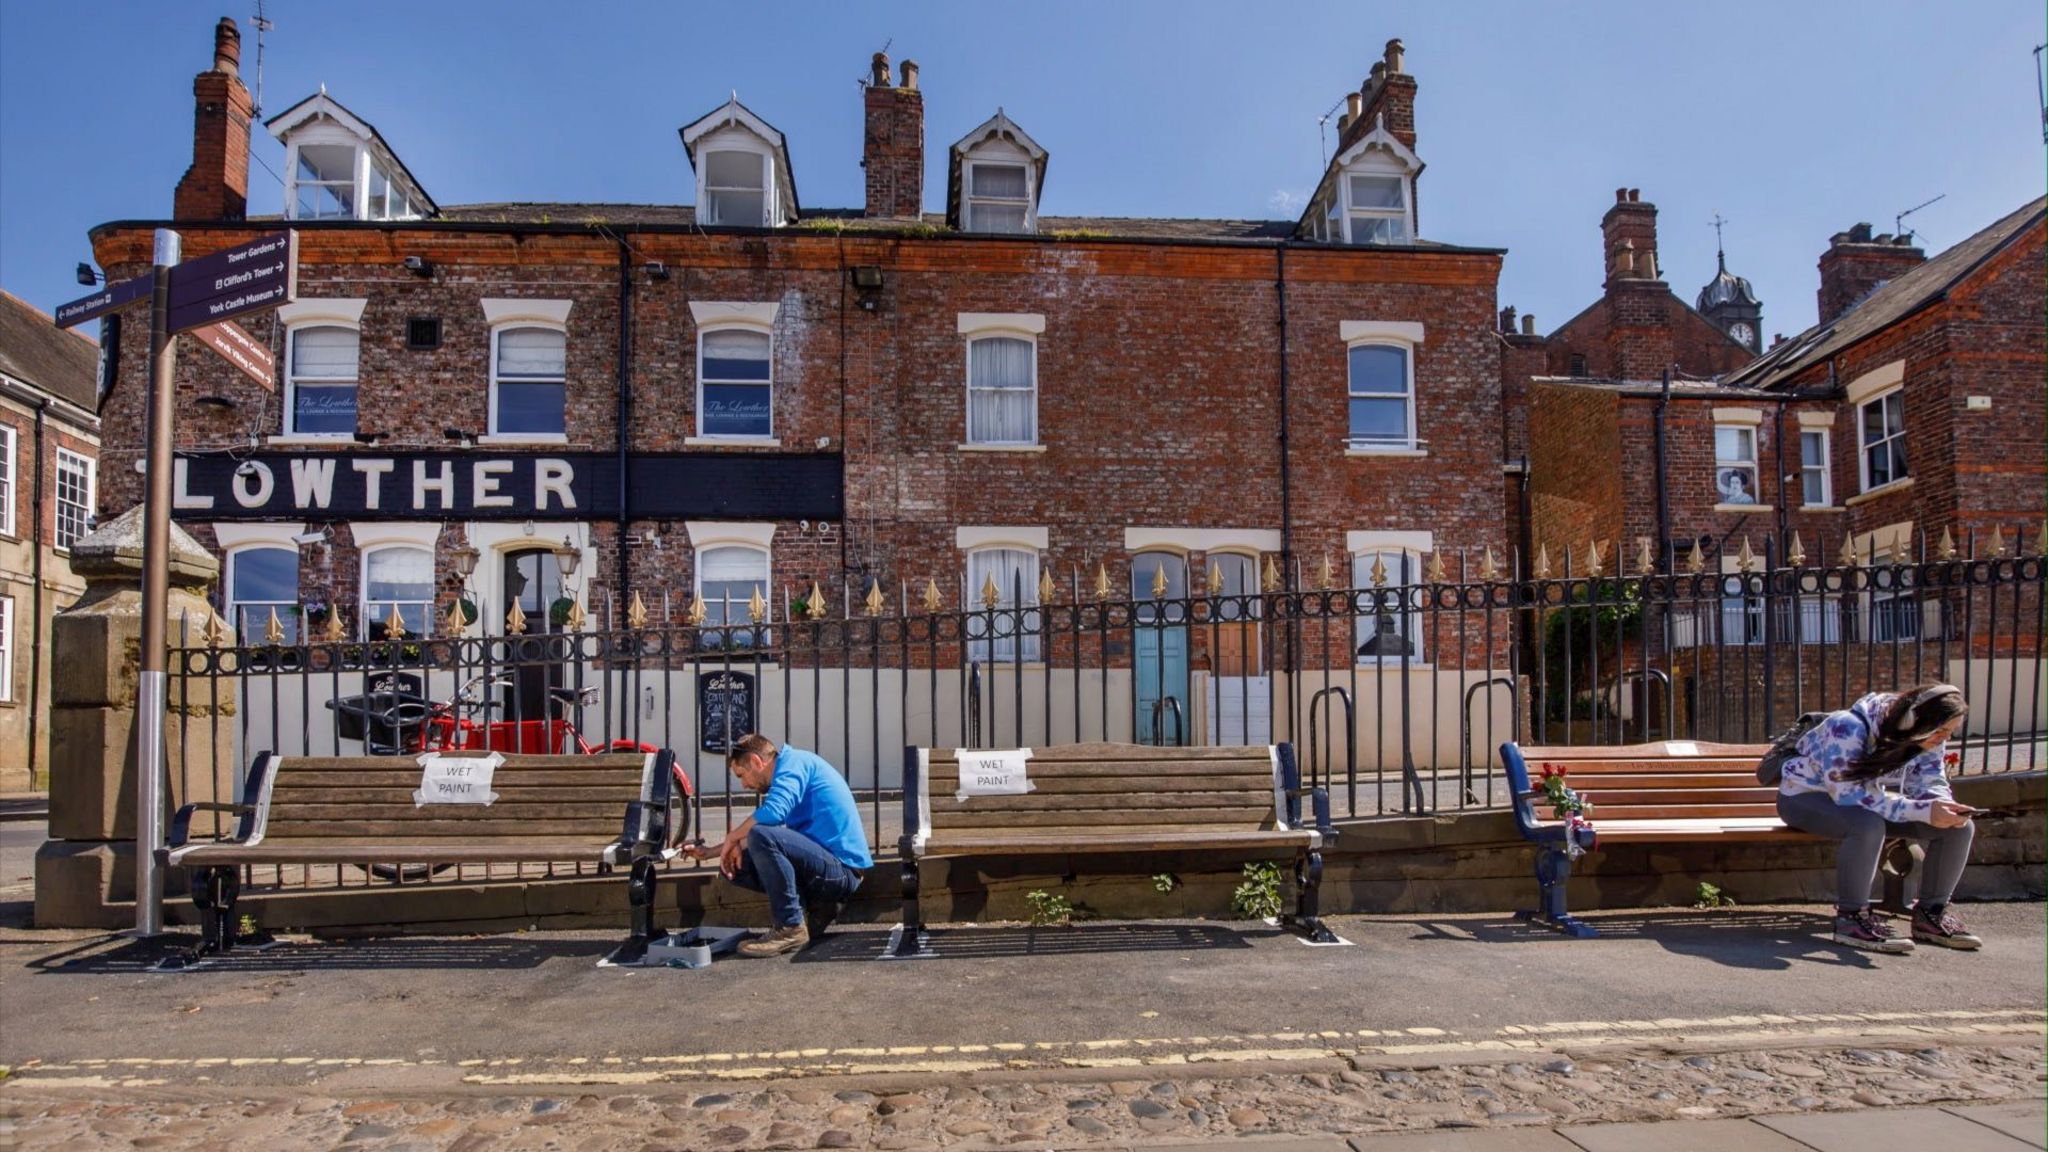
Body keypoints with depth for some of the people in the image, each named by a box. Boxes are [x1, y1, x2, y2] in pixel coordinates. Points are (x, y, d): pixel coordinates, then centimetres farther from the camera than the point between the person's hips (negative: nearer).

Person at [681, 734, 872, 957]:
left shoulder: (794, 761, -8)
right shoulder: (789, 772, 21)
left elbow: (773, 811, -26)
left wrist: (732, 838, -9)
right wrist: (710, 852, 26)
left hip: (842, 869, -10)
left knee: (761, 836, -28)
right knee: (733, 866, 8)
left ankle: (791, 928, -16)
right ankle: (818, 905, 9)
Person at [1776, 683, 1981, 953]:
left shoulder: (1929, 738, -9)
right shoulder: (1848, 728, -33)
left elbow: (1930, 784, -4)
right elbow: (1849, 795, -35)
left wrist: (1947, 808, -29)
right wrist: (1923, 810, -40)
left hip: (1865, 800, 8)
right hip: (1805, 795, -8)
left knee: (1959, 828, -10)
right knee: (1868, 826, -40)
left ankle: (1931, 914, 4)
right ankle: (1851, 918, -25)